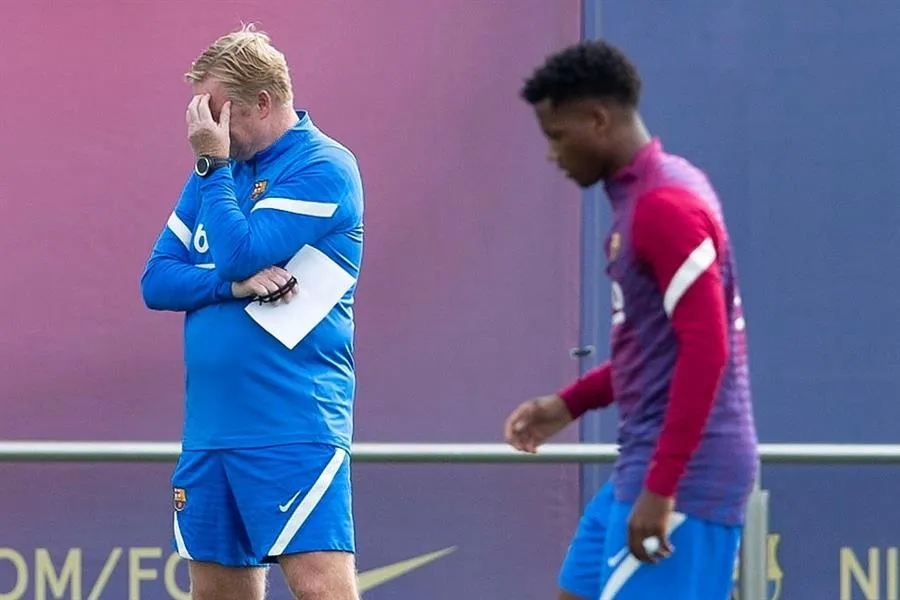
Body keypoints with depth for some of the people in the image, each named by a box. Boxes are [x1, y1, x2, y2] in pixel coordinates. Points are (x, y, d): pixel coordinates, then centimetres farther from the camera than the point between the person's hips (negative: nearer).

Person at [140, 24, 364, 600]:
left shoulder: (324, 167, -7)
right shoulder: (220, 171, 16)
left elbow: (242, 252, -17)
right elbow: (156, 282, 9)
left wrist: (211, 165, -7)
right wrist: (235, 284, -9)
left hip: (294, 428, -8)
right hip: (209, 430, 8)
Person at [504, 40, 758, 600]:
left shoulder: (666, 206, -17)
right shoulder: (641, 196, 14)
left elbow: (707, 351, -23)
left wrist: (661, 489, -24)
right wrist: (569, 403, 18)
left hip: (684, 474, -10)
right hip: (648, 466, 10)